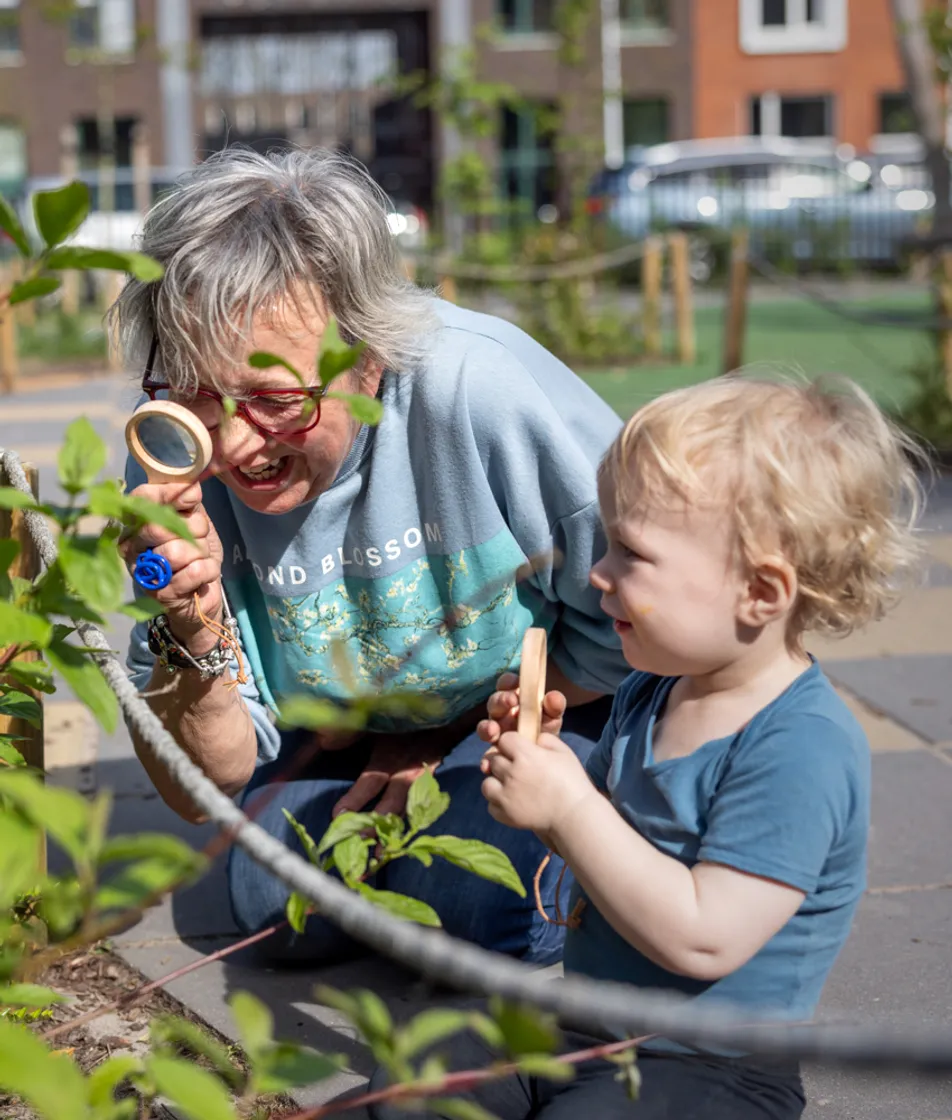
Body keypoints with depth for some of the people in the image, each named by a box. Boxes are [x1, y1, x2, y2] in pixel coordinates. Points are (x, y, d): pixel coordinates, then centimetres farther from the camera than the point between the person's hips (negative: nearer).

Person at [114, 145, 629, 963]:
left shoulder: (481, 388, -32)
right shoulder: (174, 461, -19)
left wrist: (444, 737, -12)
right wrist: (193, 641, -34)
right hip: (344, 738, 4)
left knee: (470, 903, -26)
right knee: (283, 907, -17)